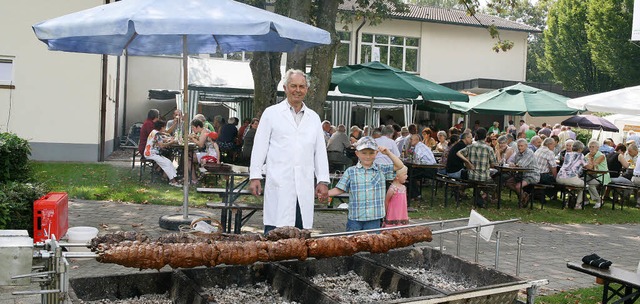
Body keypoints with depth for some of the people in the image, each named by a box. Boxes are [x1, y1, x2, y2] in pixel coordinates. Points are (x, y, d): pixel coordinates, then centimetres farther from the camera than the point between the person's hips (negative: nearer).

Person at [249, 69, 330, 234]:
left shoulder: (313, 118, 17)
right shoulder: (271, 113, 7)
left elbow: (320, 151, 16)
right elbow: (260, 147, 5)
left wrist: (323, 181, 9)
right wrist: (255, 176, 0)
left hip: (304, 186, 3)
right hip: (279, 185, -3)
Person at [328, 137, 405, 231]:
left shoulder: (381, 170, 5)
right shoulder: (351, 171, 2)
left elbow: (400, 166, 3)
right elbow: (339, 189, 5)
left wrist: (388, 153, -5)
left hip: (374, 218, 0)